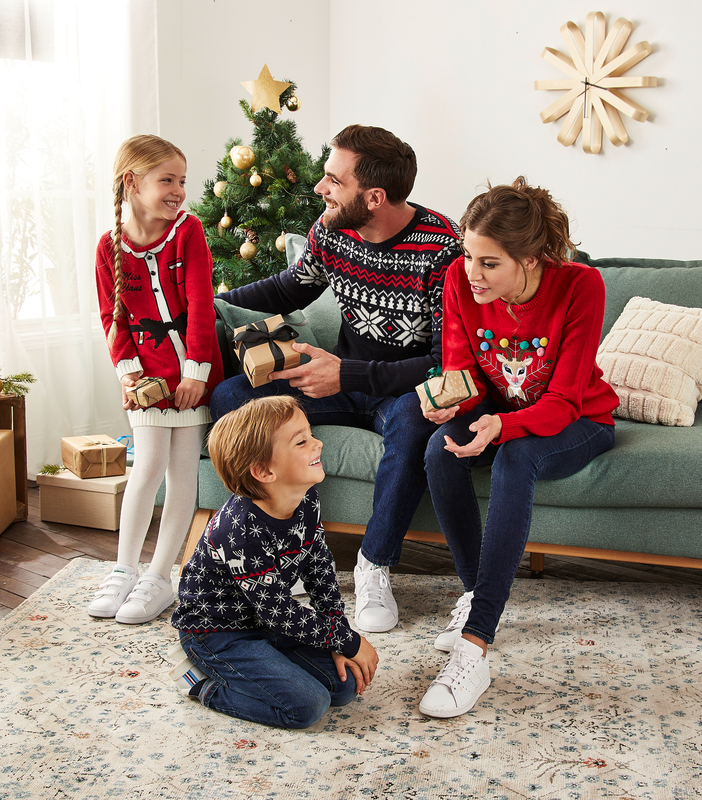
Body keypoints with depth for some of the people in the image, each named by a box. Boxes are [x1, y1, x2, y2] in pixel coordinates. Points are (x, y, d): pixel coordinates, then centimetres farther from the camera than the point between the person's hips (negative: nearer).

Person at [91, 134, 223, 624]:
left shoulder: (188, 231, -5)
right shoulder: (111, 247, -1)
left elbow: (201, 305, -8)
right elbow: (113, 315, 6)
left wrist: (195, 369, -11)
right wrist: (128, 369, -5)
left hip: (193, 369, 0)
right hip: (148, 371, 1)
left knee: (182, 469, 2)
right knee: (148, 467, -4)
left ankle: (160, 578, 11)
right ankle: (124, 571, 12)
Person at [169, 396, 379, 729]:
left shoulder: (307, 500, -7)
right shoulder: (242, 530, -32)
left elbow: (320, 570, 4)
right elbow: (280, 613, -25)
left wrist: (339, 645, -3)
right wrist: (350, 642, -16)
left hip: (266, 625, 8)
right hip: (217, 631, -8)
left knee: (347, 683, -2)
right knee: (308, 704, -19)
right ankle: (207, 684, -2)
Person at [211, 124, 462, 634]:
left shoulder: (442, 248, -24)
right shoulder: (330, 230, -5)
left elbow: (448, 362, -27)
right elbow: (290, 289, 17)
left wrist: (348, 375, -30)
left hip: (408, 387, -5)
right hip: (345, 380, 6)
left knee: (413, 419, -42)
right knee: (230, 396, -12)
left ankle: (375, 565, -19)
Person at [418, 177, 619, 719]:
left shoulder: (580, 286, -25)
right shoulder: (461, 279, -15)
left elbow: (563, 401, -25)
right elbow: (465, 376, -8)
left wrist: (502, 427, -44)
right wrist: (450, 401, -33)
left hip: (578, 425, -3)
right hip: (501, 413, 4)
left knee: (515, 457, -36)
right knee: (440, 450, -29)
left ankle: (474, 647, -40)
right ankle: (478, 593, -12)